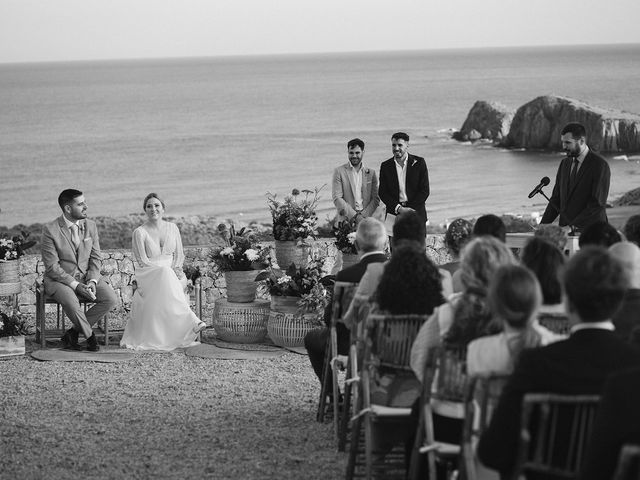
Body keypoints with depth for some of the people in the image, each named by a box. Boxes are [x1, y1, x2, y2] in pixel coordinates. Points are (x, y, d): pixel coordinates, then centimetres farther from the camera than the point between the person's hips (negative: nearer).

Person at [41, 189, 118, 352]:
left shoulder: (90, 226, 3)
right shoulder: (50, 230, -13)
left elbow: (96, 258, 6)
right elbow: (52, 266, -14)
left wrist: (92, 281, -13)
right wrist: (75, 285, -22)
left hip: (87, 277, 5)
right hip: (59, 279, -5)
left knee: (111, 299, -19)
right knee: (71, 302, -36)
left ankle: (73, 333, -7)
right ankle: (89, 335, -6)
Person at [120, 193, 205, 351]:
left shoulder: (172, 228, 13)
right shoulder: (140, 232, 0)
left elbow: (179, 254, 15)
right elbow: (143, 261, -5)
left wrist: (176, 269, -8)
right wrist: (168, 268, -15)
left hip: (171, 272, 3)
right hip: (149, 274, -3)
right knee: (165, 275, -39)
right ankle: (190, 320, -46)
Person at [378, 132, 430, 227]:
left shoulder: (419, 163, 3)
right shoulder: (385, 166, 8)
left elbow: (425, 191, 0)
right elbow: (382, 193, 5)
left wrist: (409, 210, -9)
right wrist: (399, 208, -10)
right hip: (393, 214, 1)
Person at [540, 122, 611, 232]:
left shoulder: (600, 165, -8)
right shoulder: (565, 163, 15)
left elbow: (598, 204, -15)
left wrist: (574, 226, -20)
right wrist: (542, 225, 3)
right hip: (565, 231, 6)